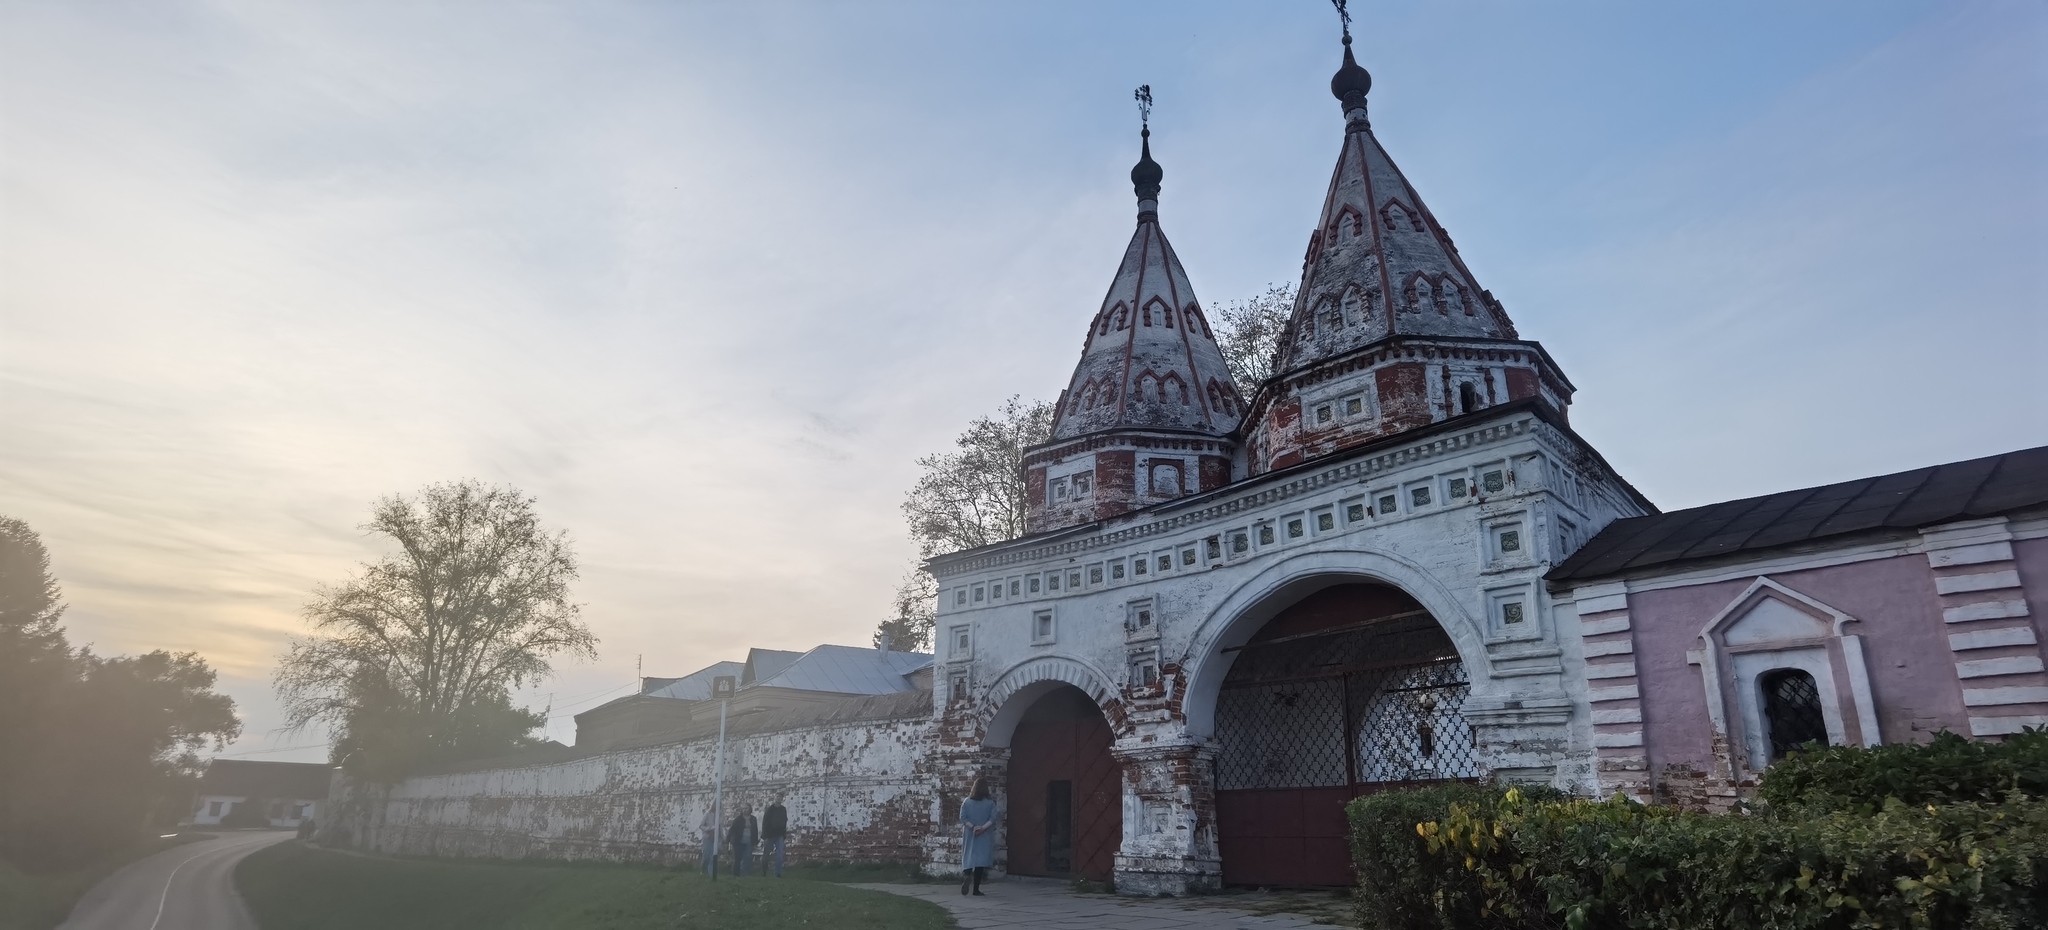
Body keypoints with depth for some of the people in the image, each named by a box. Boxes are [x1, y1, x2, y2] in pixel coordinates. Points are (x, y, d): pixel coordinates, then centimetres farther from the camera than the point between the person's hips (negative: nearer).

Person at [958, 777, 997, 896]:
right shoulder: (990, 802, -2)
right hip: (984, 836, -1)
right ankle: (976, 889, 2)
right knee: (981, 860, 3)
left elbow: (962, 818, -6)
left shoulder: (967, 801, 2)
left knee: (969, 858, 8)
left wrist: (972, 827, -10)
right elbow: (993, 818, -12)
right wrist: (983, 828, -16)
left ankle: (966, 875, -22)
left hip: (969, 835, 1)